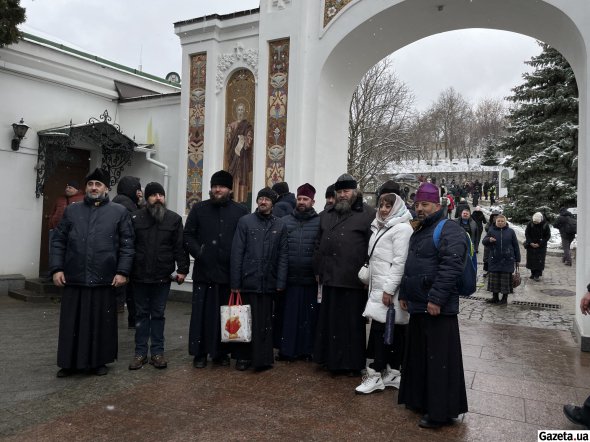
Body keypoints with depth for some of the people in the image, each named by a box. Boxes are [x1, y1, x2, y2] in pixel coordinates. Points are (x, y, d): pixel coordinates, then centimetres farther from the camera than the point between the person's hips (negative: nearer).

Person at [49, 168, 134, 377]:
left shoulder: (119, 212, 2)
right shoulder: (71, 211, 10)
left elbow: (127, 245, -1)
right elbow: (58, 241, 9)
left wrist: (122, 271, -8)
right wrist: (56, 268, -1)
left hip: (104, 279, -2)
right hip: (74, 278, 2)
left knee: (101, 323, 8)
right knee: (72, 323, 9)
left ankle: (99, 361, 23)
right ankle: (70, 362, 24)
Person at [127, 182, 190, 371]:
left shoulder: (174, 219, 0)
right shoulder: (135, 218, 1)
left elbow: (180, 247, -1)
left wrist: (182, 269, -7)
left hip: (162, 277, 0)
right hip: (140, 276, 1)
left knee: (158, 314, 9)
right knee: (141, 314, 11)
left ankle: (157, 352, 19)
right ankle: (140, 352, 21)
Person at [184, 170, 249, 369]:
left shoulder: (241, 211, 4)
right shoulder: (199, 209, 7)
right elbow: (188, 235, 6)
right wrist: (199, 252, -9)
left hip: (229, 272, 0)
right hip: (204, 270, 0)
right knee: (201, 313, 5)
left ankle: (221, 352, 22)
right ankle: (199, 353, 17)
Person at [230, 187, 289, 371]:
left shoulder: (280, 226, 7)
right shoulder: (245, 221, 2)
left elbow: (283, 256, 5)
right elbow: (236, 253, -1)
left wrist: (281, 283, -3)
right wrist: (235, 282, -6)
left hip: (268, 283, 1)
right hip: (248, 281, -1)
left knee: (265, 322, 7)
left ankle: (263, 359, 18)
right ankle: (243, 357, 19)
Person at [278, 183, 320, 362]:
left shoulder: (319, 222, 2)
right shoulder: (285, 221, 7)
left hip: (311, 279, -1)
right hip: (289, 279, 1)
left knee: (309, 316, 7)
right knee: (288, 316, 6)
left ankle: (308, 350, 20)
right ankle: (287, 350, 18)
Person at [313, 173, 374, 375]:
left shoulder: (368, 214, -3)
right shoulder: (326, 215, 16)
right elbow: (319, 245, 18)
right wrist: (318, 270, 14)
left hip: (354, 281, -6)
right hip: (330, 278, 6)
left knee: (352, 323, 5)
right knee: (330, 321, 13)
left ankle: (353, 363, 18)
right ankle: (331, 359, 27)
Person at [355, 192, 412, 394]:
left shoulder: (402, 228, -10)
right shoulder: (381, 227, 17)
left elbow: (400, 262, -17)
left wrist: (389, 289, -19)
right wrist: (373, 282, 17)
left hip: (389, 289, -8)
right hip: (379, 286, 8)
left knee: (380, 328, -7)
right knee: (392, 331, 11)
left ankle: (375, 375, 2)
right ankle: (392, 372, 18)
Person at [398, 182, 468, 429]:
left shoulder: (449, 231, -12)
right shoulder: (419, 232, 18)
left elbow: (450, 268, -23)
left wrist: (436, 299, -24)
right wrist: (404, 294, 20)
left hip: (438, 308, -9)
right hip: (418, 306, 9)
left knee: (439, 360, 0)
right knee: (419, 356, 17)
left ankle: (441, 411, 12)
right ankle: (420, 400, 32)